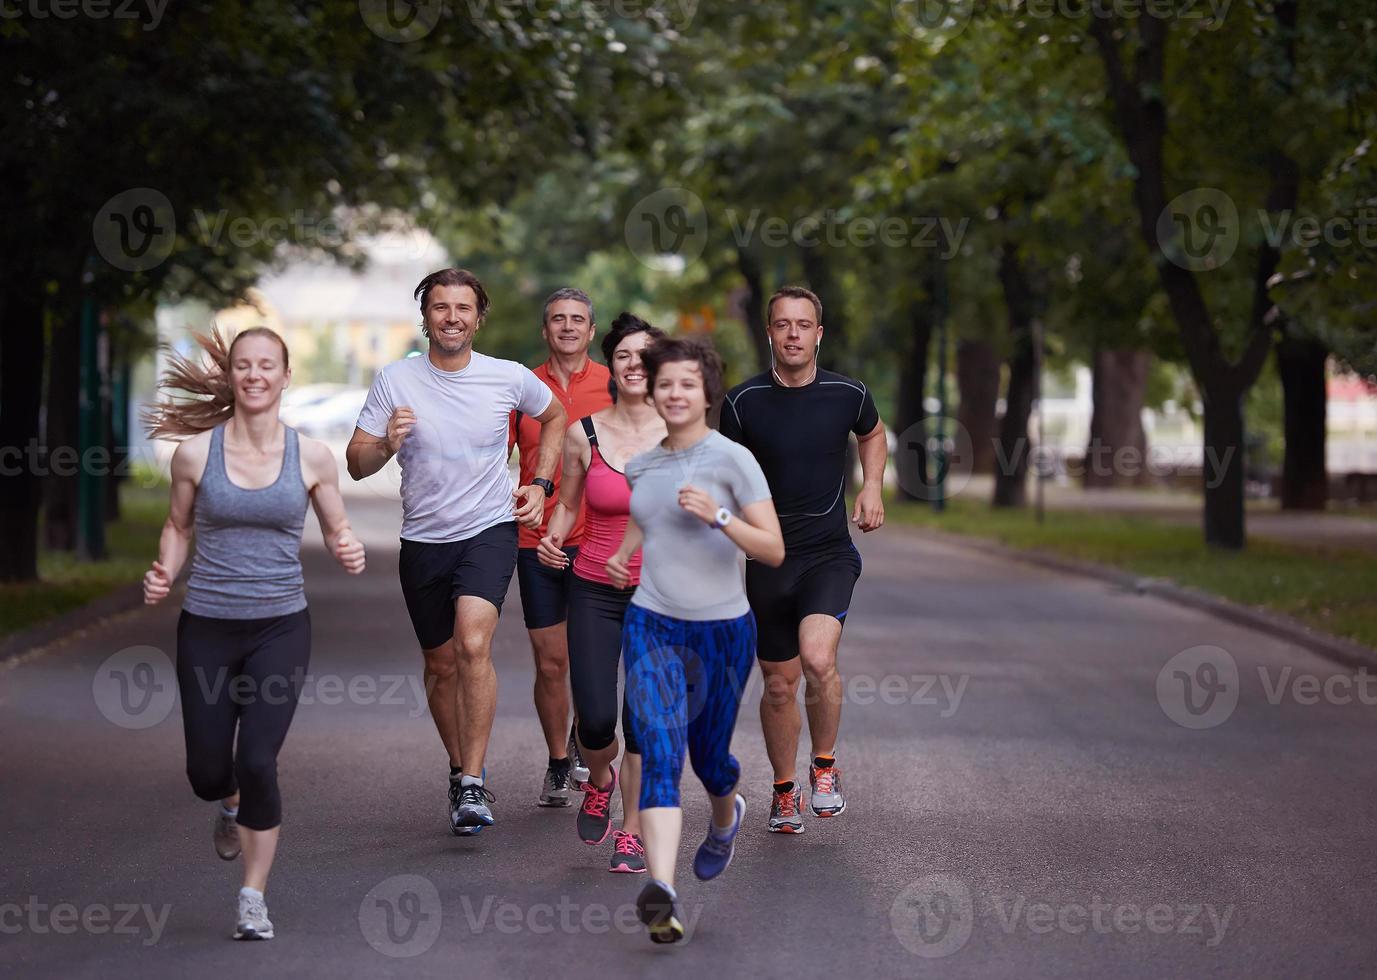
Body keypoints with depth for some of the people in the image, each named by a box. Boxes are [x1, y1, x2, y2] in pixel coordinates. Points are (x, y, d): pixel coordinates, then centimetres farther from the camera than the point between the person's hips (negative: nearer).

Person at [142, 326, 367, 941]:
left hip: (280, 626, -1)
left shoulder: (311, 457, -2)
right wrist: (164, 574, -7)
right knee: (208, 774, 3)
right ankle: (231, 805, 44)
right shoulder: (195, 451, -2)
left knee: (257, 761, -15)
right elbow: (178, 526, 12)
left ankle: (253, 901, 3)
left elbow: (337, 530, 10)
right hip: (207, 629, 1)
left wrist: (349, 552, -13)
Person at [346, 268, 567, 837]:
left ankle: (473, 783, -19)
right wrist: (387, 444, -26)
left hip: (489, 531, -2)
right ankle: (459, 768, 33)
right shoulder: (395, 381, -5)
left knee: (473, 643, -24)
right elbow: (356, 465, -5)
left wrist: (540, 484, 8)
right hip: (423, 540, 2)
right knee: (441, 665, 12)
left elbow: (554, 416, 18)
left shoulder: (509, 378, -3)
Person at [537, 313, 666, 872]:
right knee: (596, 719, -7)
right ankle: (599, 780, 29)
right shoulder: (583, 434, -3)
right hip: (595, 590, 0)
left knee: (642, 719, -5)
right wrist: (552, 538, -9)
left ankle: (632, 833, 15)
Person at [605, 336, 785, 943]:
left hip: (721, 630, -2)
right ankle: (661, 891, -30)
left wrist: (718, 515, -25)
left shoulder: (733, 460, -7)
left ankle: (726, 818, 52)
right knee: (659, 750, -17)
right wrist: (621, 555, 7)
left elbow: (774, 551, -11)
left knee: (709, 754, 15)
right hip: (652, 626, 2)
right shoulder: (639, 467, 7)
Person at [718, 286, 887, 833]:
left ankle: (825, 763, 1)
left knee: (817, 657, -24)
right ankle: (784, 789, 30)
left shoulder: (847, 394, -3)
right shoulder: (743, 402, -5)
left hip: (830, 552, -1)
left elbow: (873, 434, 20)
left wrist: (872, 488, 6)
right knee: (779, 683, 8)